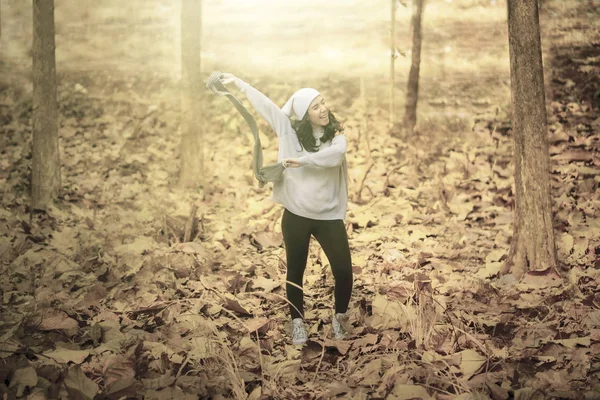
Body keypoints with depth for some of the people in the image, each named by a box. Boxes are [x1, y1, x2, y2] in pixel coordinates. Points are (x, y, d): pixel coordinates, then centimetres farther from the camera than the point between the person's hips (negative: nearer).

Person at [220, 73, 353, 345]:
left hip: (329, 216, 0)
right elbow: (264, 104, -1)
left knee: (344, 271, -2)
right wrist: (239, 83, 0)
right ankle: (297, 321, 30)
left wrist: (303, 160, -28)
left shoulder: (336, 136, -2)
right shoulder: (290, 129, -2)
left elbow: (334, 156, -24)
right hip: (296, 215, 0)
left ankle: (340, 316, 24)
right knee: (295, 271, 12)